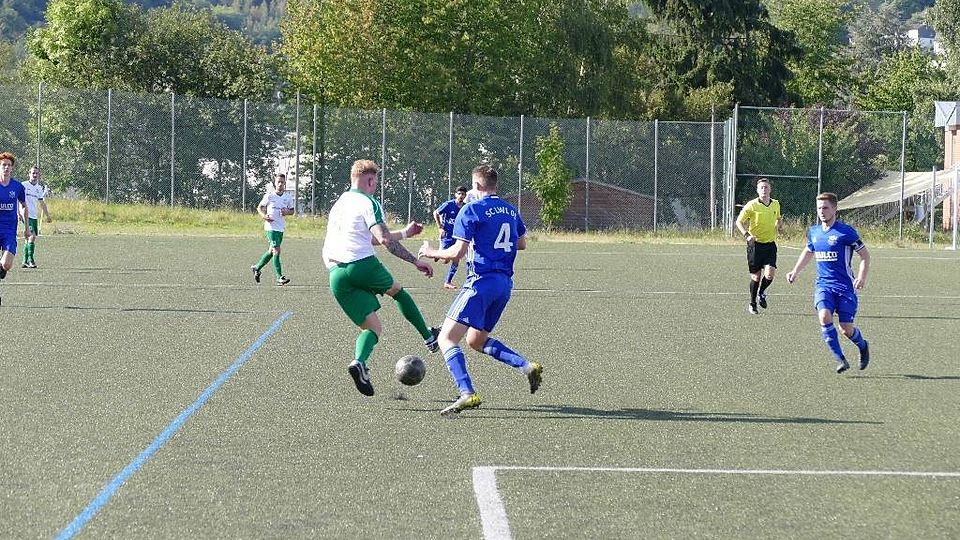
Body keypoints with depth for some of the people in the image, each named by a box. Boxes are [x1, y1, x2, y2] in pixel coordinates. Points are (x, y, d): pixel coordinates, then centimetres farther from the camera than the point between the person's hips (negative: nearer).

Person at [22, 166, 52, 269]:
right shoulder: (24, 186, -6)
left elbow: (41, 202, 23)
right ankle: (30, 259, -13)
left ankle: (25, 261, 14)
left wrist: (47, 215, 25)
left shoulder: (39, 188, 12)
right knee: (32, 236, -18)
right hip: (26, 215, -6)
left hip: (35, 217, 6)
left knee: (30, 238, 7)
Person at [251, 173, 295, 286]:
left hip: (281, 228, 5)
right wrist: (264, 216, -15)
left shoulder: (288, 196, 5)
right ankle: (279, 277, -15)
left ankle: (257, 268, 36)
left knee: (271, 252, 15)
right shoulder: (269, 196, -5)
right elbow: (259, 207, 5)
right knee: (276, 251, -14)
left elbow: (292, 211, 16)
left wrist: (287, 212, -7)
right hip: (271, 227, -5)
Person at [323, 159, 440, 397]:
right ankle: (429, 337, 31)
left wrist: (404, 233, 41)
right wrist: (416, 261, -9)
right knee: (397, 290, 25)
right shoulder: (367, 202, 1)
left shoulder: (338, 205, 27)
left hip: (336, 275, 6)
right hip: (363, 264, -6)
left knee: (372, 328, 6)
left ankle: (359, 361, -24)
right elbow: (384, 240, -12)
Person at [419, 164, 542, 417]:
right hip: (505, 282, 8)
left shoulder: (471, 210, -8)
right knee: (476, 340, 23)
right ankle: (527, 366, 7)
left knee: (447, 338, -9)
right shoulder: (510, 210, 14)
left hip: (481, 281, -8)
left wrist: (432, 253, 4)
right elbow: (522, 243, 27)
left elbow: (457, 252, -13)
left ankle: (468, 394, -26)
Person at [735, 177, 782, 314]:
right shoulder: (752, 205, -8)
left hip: (770, 244, 3)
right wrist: (747, 235, -21)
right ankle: (752, 304, 21)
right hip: (755, 244, -3)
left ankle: (761, 293, 18)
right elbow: (739, 222, -6)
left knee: (770, 274, -13)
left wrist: (780, 226, 3)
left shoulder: (776, 204, 6)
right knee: (756, 276, 2)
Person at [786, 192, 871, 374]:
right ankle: (840, 359, -14)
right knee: (824, 316, -23)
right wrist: (795, 272, 24)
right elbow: (808, 252, 30)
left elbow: (865, 255, -3)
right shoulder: (814, 232, 9)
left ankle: (863, 346, 30)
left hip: (845, 286, -4)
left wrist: (862, 277, -15)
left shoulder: (846, 232, -9)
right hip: (823, 285, 4)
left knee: (846, 329, -6)